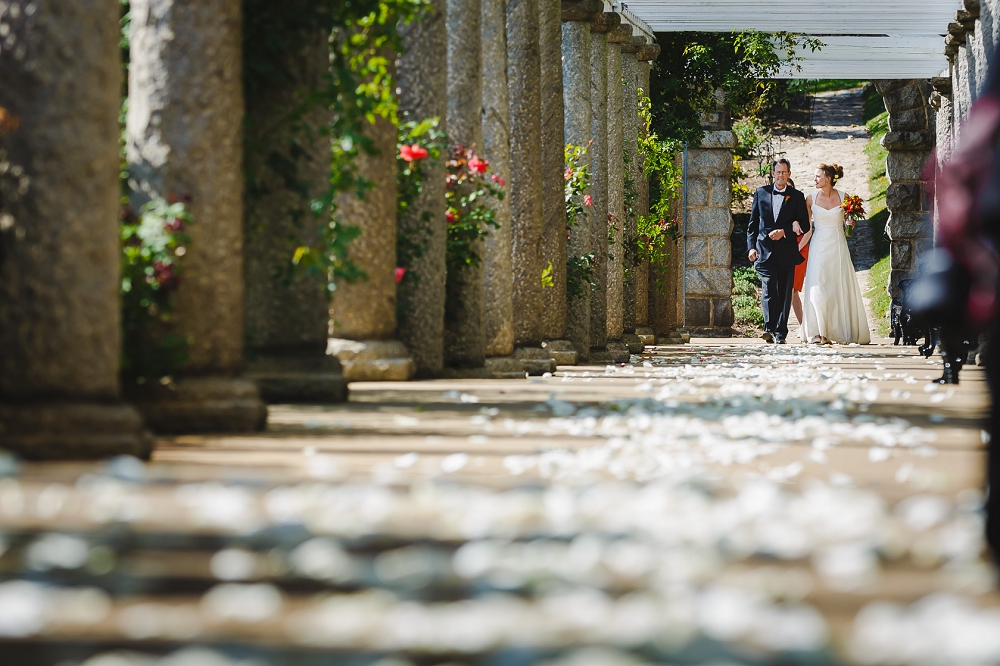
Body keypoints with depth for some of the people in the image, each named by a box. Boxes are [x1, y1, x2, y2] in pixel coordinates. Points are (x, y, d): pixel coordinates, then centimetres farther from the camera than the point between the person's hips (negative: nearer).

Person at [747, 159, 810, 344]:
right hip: (765, 251, 0)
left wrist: (784, 232, -11)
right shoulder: (761, 193, 11)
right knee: (768, 289, -15)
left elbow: (805, 226, 4)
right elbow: (752, 224, 13)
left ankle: (780, 333, 8)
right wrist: (751, 247, 2)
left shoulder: (797, 196, 7)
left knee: (784, 293, 3)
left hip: (786, 252, 0)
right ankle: (769, 328, -20)